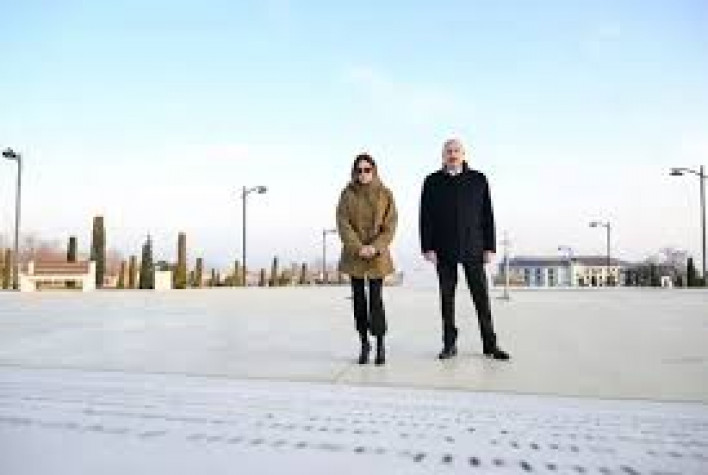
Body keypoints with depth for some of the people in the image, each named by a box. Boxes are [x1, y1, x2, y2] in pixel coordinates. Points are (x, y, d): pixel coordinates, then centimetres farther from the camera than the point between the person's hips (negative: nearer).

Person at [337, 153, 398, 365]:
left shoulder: (385, 194, 1)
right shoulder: (347, 194, 1)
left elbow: (390, 225, -2)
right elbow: (342, 223, -5)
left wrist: (375, 247, -14)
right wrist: (358, 247, -15)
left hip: (377, 255, -1)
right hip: (354, 254, 1)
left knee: (376, 300, -7)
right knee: (359, 299, 6)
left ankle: (380, 345, 7)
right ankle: (364, 344, 19)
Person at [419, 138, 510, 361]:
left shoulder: (478, 180, 7)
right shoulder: (432, 182, 7)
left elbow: (487, 215, 6)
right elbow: (426, 217, 3)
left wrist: (490, 246, -1)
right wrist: (428, 247, -6)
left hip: (473, 249, 0)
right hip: (444, 250, 0)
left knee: (481, 297, 2)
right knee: (447, 298, 6)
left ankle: (490, 344, 12)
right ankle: (449, 344, 16)